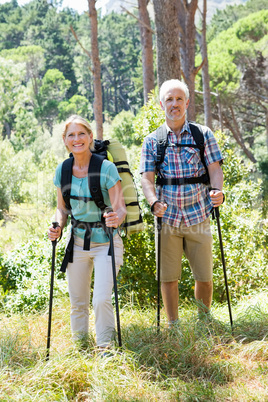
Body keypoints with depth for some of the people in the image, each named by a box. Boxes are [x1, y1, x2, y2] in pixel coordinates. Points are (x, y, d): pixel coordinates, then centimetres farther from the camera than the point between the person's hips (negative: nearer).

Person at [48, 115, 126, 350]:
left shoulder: (106, 168, -13)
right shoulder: (62, 171, 0)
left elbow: (120, 208, -14)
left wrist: (117, 218, -36)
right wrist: (59, 227, -8)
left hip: (105, 242, -4)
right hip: (77, 242, 4)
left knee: (102, 300, -16)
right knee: (77, 302, 10)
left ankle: (105, 348, 0)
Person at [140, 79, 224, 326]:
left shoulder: (203, 134, 5)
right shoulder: (152, 141, 6)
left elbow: (215, 168, 0)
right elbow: (147, 178, 1)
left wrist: (217, 191, -21)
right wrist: (154, 202, -19)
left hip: (198, 217, 0)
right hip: (167, 218, 1)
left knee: (204, 276, 3)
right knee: (168, 277, 3)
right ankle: (173, 327, 17)